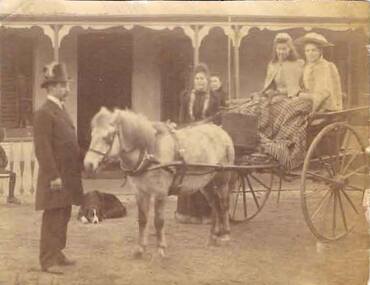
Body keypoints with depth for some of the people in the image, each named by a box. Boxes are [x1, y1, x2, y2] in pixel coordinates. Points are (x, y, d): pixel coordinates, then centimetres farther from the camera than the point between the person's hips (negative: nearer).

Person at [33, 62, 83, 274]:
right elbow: (43, 149, -19)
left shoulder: (62, 111, 17)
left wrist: (79, 168, 15)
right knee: (53, 218, -4)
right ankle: (48, 261, 3)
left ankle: (57, 254, 27)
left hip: (68, 176, 9)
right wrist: (54, 176, -22)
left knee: (63, 217, 16)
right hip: (56, 177, -9)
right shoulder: (44, 113, -14)